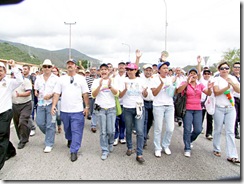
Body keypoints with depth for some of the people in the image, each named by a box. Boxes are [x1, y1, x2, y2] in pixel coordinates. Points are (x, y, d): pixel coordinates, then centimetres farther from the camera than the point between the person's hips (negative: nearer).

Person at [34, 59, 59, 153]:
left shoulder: (56, 78, -3)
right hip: (41, 103, 5)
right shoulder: (39, 78, 11)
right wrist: (36, 92, -2)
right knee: (39, 122, 8)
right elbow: (36, 89, 20)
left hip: (51, 103, -5)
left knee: (50, 124, -2)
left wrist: (51, 95, -19)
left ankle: (49, 144, 10)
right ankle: (50, 135, 35)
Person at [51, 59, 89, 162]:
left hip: (77, 111, -3)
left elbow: (85, 94, 0)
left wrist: (87, 107, -3)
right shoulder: (61, 79, 5)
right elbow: (56, 93, 3)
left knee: (76, 131, -2)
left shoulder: (81, 78, 0)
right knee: (67, 129, 21)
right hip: (64, 110, 3)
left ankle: (74, 151, 8)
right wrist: (53, 105, -6)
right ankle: (69, 140, 48)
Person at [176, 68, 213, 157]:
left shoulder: (200, 85, 9)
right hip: (187, 110, -4)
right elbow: (178, 91, -23)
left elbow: (209, 94, 0)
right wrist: (187, 82, -36)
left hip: (198, 110, 4)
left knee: (198, 130, 4)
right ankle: (187, 149, 10)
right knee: (187, 129, -3)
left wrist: (209, 88, -23)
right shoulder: (184, 83, -4)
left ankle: (189, 140, 33)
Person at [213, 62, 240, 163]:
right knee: (218, 130, 7)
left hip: (231, 108, 2)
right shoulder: (216, 79, -2)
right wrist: (227, 87, -28)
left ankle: (232, 155, 1)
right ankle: (216, 149, 24)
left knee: (230, 131, -1)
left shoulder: (233, 78, 7)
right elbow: (216, 92, -14)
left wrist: (232, 83, -21)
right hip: (219, 108, -2)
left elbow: (239, 90, -5)